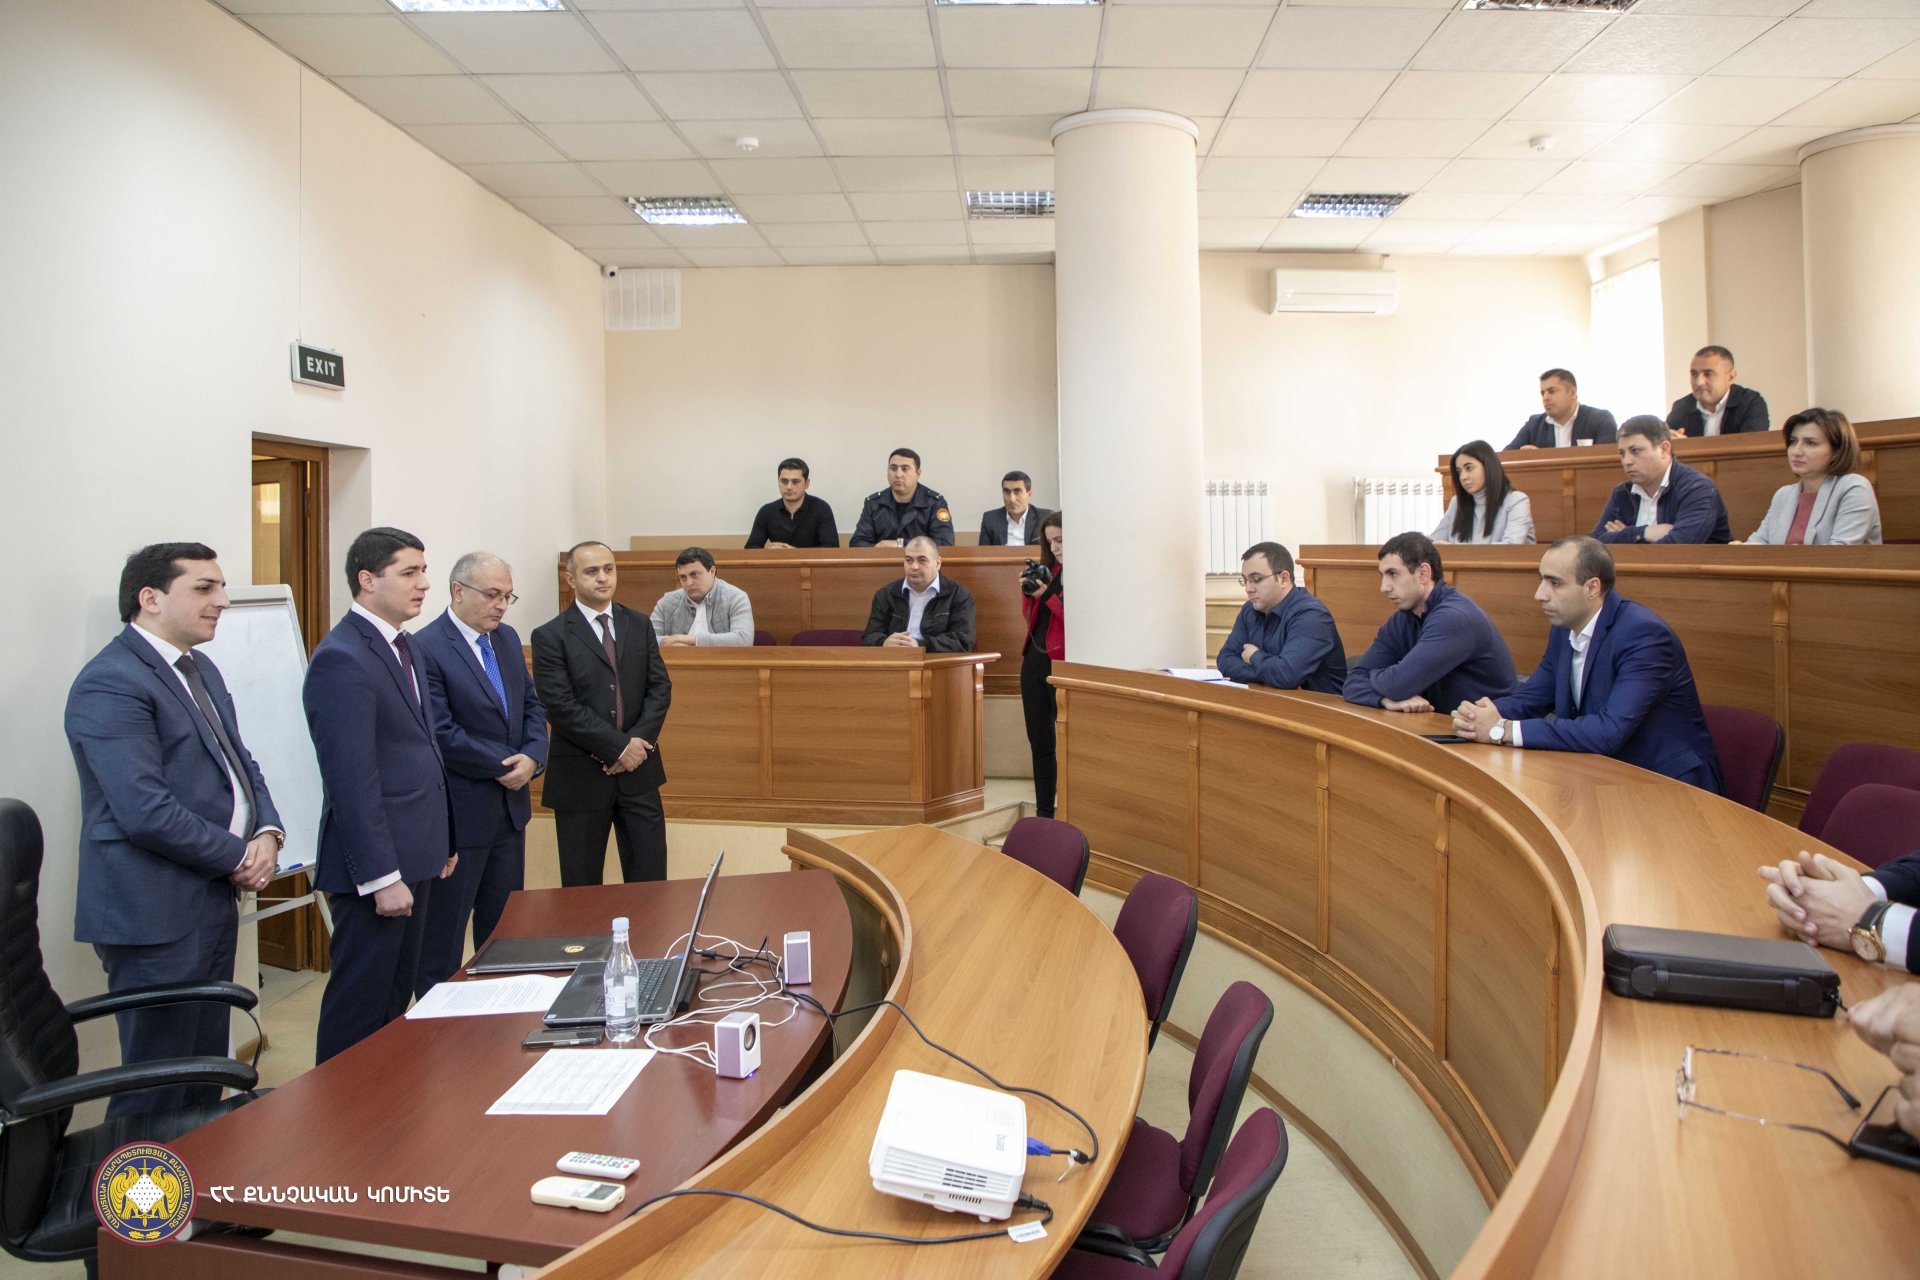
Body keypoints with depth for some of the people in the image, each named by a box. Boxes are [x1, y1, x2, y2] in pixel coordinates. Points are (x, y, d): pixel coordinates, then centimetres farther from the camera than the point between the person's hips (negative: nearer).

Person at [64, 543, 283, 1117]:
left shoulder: (201, 670, 14)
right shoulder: (110, 683, -17)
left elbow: (238, 763, 16)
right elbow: (148, 813, -24)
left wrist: (268, 833, -3)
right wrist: (238, 857, -13)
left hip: (212, 902, 9)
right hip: (155, 914, -9)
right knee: (156, 1092, 2)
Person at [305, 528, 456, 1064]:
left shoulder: (401, 646, 12)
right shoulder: (343, 659, -18)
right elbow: (351, 779, -22)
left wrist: (439, 839, 17)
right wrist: (382, 877, -22)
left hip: (414, 856, 10)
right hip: (376, 863, -10)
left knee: (396, 998, 19)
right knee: (360, 1005, 3)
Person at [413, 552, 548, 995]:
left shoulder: (507, 639, 10)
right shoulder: (425, 648, -15)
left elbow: (531, 705, 13)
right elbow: (442, 735, -20)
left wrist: (532, 758, -6)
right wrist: (507, 765, -14)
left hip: (510, 809, 8)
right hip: (458, 815, -8)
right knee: (442, 939, 5)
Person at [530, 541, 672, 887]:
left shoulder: (639, 625, 8)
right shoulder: (550, 636, -5)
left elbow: (660, 687, 4)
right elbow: (561, 706, -13)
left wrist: (637, 742, -11)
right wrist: (618, 746, -16)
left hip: (639, 769, 3)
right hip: (580, 776, -3)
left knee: (650, 879, 8)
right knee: (582, 885, 9)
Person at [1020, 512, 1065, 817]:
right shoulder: (1050, 570, 14)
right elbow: (1029, 616, 20)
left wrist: (1046, 594, -18)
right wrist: (1029, 590, 3)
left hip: (1062, 664, -7)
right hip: (1034, 662, 8)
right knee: (1040, 743, 11)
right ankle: (1044, 813, 20)